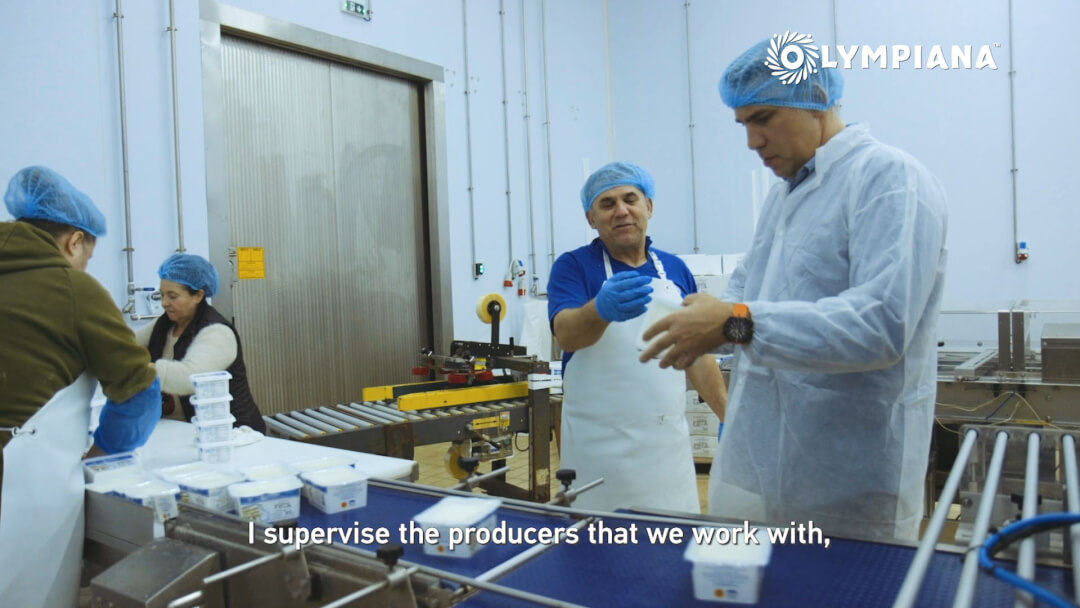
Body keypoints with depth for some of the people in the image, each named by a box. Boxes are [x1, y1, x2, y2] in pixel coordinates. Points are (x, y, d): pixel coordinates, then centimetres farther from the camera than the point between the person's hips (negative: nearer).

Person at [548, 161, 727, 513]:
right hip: (601, 442, -3)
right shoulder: (573, 266, -4)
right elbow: (567, 334, -22)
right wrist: (603, 308, -42)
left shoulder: (676, 270, 8)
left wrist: (729, 416, 6)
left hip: (669, 438, 4)